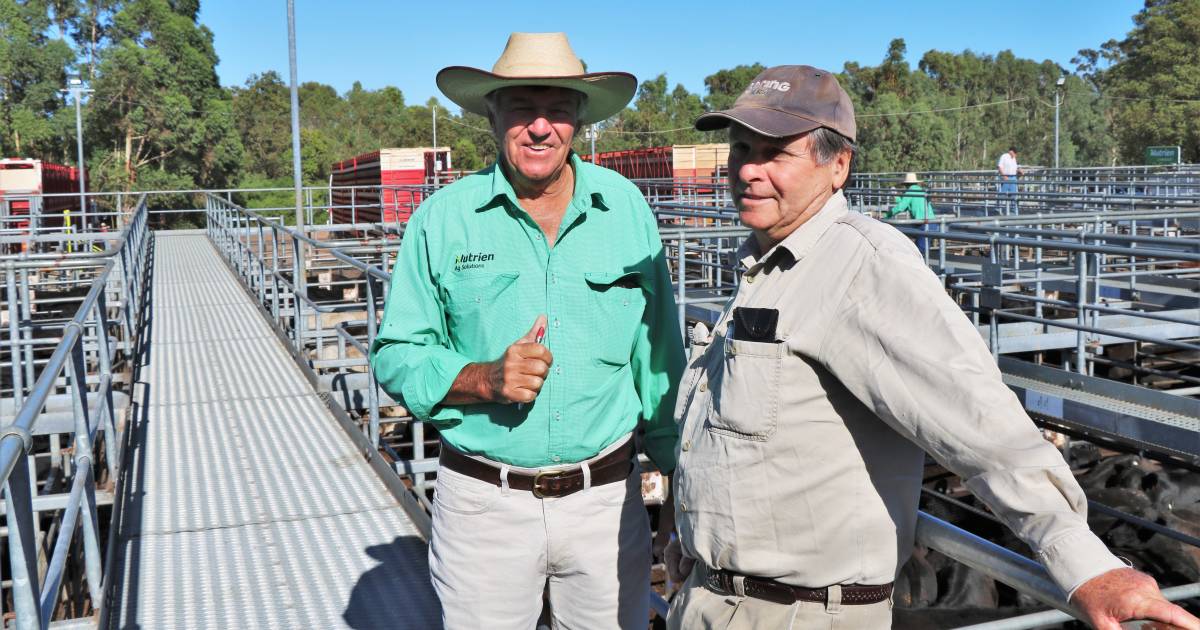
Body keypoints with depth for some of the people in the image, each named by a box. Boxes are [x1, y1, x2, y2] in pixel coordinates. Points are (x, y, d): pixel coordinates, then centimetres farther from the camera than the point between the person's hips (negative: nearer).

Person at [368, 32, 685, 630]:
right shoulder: (441, 218, -4)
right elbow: (394, 354, -1)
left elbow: (659, 354, 6)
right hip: (482, 501, -1)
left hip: (606, 496, 2)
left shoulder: (626, 207, 1)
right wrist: (484, 378, -18)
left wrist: (675, 476, 6)